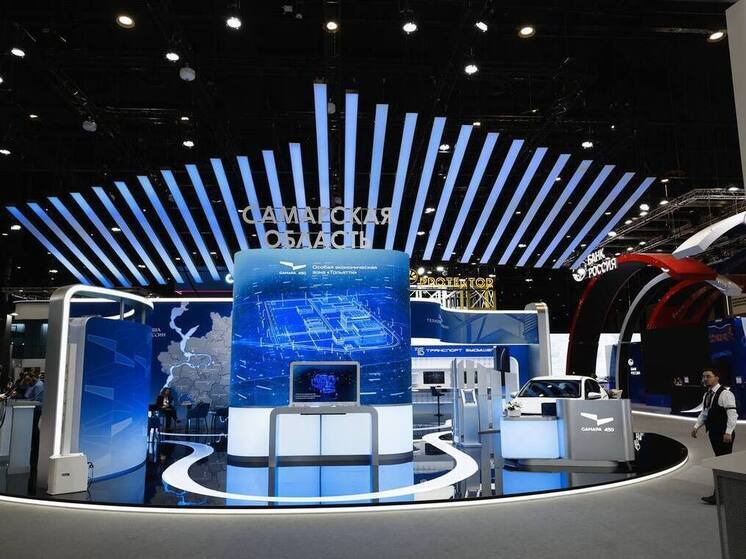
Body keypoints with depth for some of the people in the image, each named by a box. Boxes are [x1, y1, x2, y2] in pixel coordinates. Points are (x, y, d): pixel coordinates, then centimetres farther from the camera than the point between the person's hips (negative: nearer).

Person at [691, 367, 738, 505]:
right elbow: (704, 413, 20)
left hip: (724, 434, -9)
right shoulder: (707, 395, 12)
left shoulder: (725, 394, -15)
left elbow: (732, 414, -19)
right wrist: (696, 427, 10)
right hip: (713, 432, 9)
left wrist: (728, 432, -24)